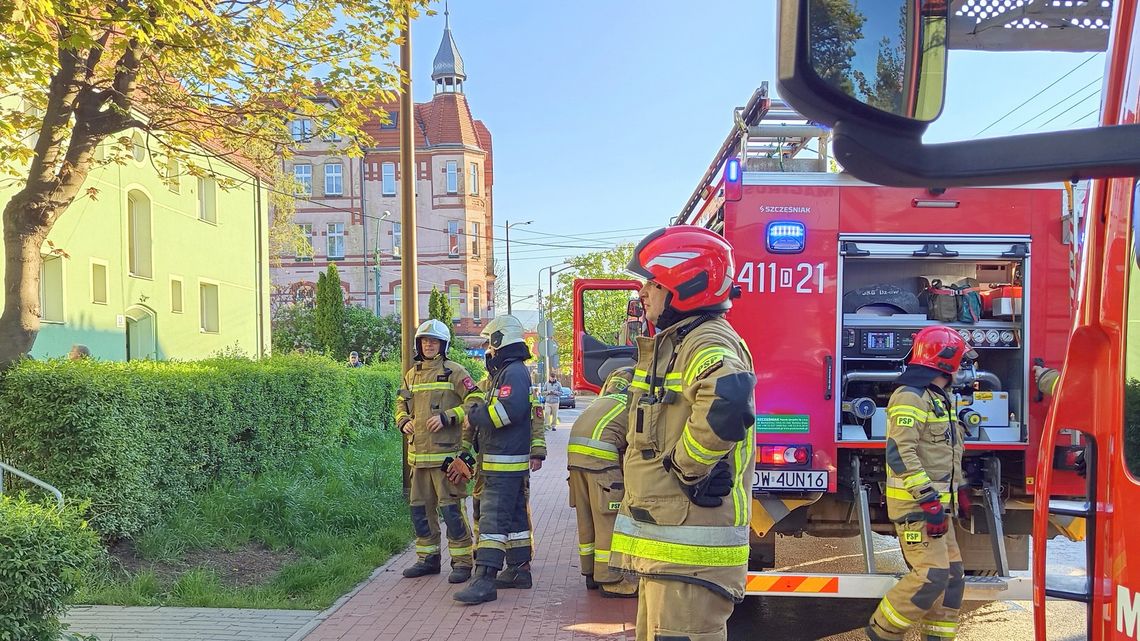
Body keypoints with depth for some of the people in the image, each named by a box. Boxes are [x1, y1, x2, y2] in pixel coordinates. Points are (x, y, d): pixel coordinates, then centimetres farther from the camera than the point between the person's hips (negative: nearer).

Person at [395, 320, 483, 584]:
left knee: (451, 508, -6)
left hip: (446, 453, -7)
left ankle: (462, 561, 3)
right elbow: (401, 405, 27)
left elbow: (475, 402, -11)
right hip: (418, 453, 7)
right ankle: (428, 558, 25)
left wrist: (446, 417, -19)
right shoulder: (412, 374, 15)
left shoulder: (454, 372, -4)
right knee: (420, 507, 12)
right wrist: (403, 422, 6)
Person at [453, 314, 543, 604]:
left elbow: (509, 410, -27)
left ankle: (485, 580, -14)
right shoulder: (503, 372, 20)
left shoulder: (514, 372, -14)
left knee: (493, 518, -13)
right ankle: (521, 570, 27)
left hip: (505, 462, -11)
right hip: (505, 462, 11)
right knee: (514, 515, 17)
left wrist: (474, 414, -16)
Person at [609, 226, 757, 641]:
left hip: (690, 551, -11)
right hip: (662, 544, 11)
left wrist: (686, 465, -26)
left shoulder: (709, 342, -16)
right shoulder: (671, 343, 17)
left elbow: (728, 404, -39)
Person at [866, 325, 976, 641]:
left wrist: (959, 489, 27)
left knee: (953, 573, 11)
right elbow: (900, 452, -24)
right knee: (932, 574, -14)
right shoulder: (910, 397, -15)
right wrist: (929, 501, -26)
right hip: (915, 505, -11)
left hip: (935, 502, 11)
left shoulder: (939, 398, 18)